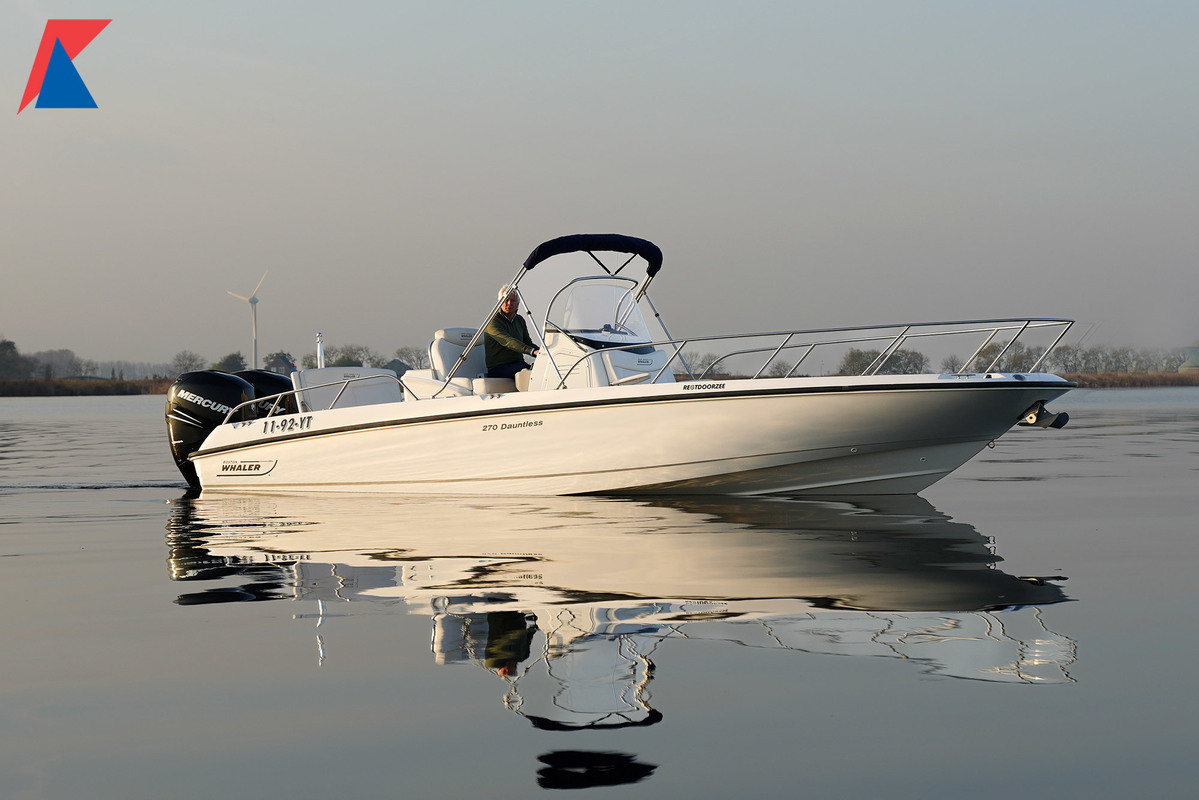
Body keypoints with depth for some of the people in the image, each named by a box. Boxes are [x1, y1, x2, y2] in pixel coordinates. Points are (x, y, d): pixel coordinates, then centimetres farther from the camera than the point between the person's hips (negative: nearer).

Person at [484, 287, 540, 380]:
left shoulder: (520, 320, 17)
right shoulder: (493, 321, -9)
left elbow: (528, 344, 22)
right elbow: (508, 342, -24)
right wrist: (532, 351, -36)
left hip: (518, 364, 7)